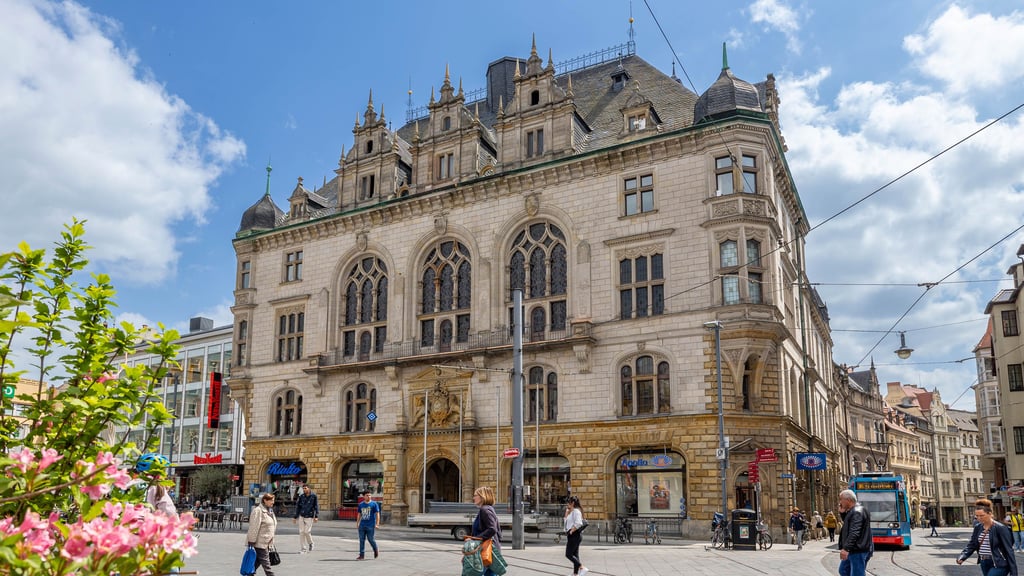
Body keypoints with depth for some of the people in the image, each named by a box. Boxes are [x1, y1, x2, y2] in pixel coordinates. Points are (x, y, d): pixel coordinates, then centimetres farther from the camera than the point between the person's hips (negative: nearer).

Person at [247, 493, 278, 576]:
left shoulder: (270, 511, 15)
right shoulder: (258, 511, -13)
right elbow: (254, 528, -17)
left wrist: (271, 543, 22)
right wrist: (251, 542, -19)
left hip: (267, 543, 8)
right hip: (260, 543, -8)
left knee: (256, 564, 13)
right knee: (266, 564, -6)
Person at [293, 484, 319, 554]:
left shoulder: (313, 496, -4)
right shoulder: (301, 496, 4)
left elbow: (316, 506, -4)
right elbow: (298, 507, 11)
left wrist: (316, 516, -13)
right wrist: (295, 517, 11)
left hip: (309, 517, -3)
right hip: (301, 516, 3)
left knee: (307, 531, -7)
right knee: (301, 532, 0)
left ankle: (310, 543, 22)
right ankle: (303, 549, 8)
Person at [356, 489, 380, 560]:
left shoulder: (374, 504, -2)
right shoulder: (361, 504, 10)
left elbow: (377, 514, -4)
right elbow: (359, 514, 17)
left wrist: (377, 524, -12)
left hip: (370, 525, -4)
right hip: (362, 525, 4)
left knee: (370, 539, 0)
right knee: (361, 540, 1)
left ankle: (376, 550, 26)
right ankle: (362, 555, 6)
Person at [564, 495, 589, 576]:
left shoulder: (576, 511, -14)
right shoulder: (572, 512, 18)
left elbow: (578, 523, -26)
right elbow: (566, 520, 29)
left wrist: (571, 531, -19)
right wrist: (567, 511, 19)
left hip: (574, 535, -11)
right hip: (572, 535, 11)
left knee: (568, 554, -10)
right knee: (575, 555, 9)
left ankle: (583, 568, -13)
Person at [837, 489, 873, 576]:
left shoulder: (857, 512, -19)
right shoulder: (852, 511, 12)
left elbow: (854, 533, -28)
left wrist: (846, 548, -33)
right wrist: (842, 513, 10)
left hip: (858, 551, -11)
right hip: (853, 550, 11)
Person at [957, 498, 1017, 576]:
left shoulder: (1001, 528, -13)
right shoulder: (978, 528, 6)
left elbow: (1008, 551, -13)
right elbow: (971, 545, 6)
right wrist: (962, 557, -12)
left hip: (999, 565, -7)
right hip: (984, 564, 7)